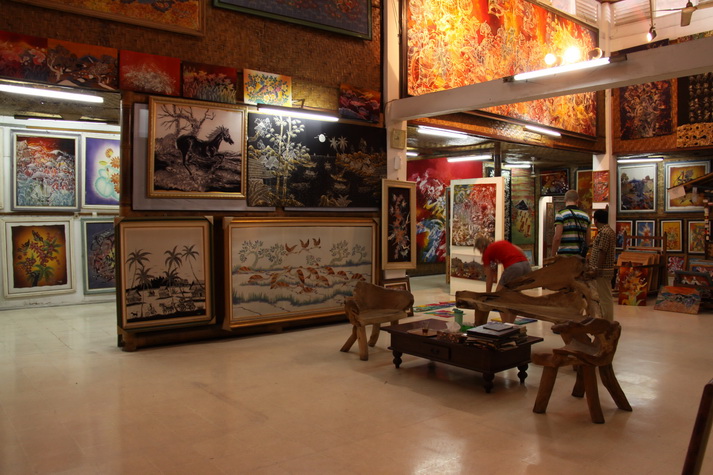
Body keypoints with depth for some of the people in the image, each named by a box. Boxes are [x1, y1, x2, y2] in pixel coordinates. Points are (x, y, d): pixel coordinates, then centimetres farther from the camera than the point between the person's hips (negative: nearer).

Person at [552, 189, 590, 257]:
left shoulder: (561, 214, -6)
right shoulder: (585, 215, 12)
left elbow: (557, 238, -14)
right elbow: (587, 240, 14)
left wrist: (553, 256, -8)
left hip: (565, 255, -5)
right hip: (580, 256, 5)